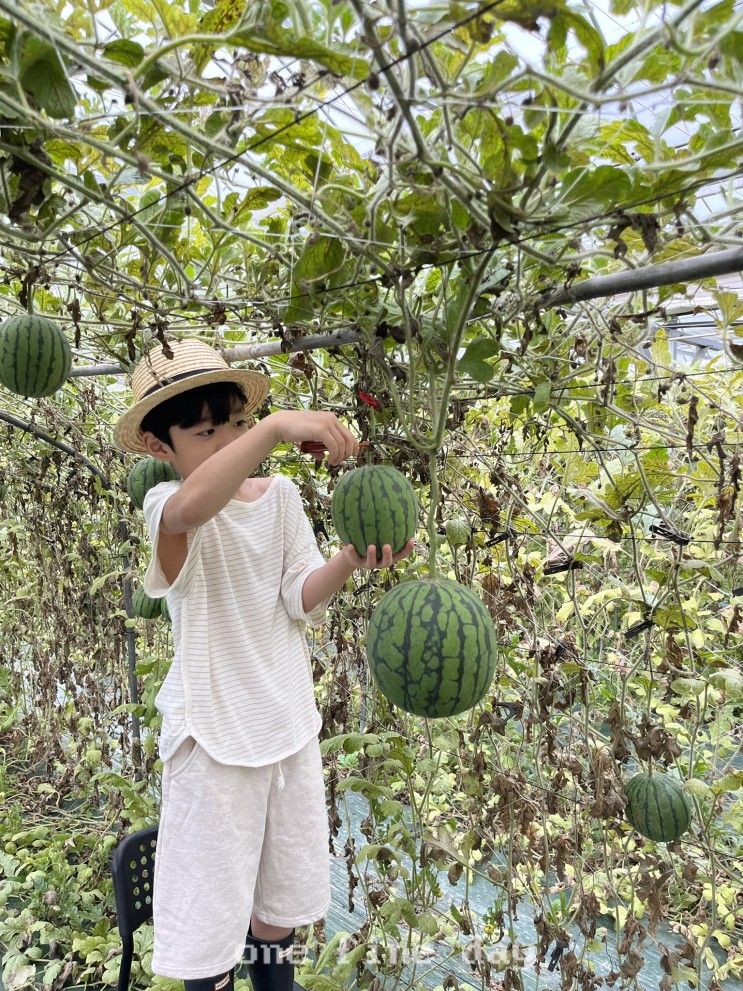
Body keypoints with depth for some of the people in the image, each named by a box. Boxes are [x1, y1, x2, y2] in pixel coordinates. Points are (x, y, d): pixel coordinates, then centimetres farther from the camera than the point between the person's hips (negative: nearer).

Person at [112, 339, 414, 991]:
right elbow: (191, 507, -42)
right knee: (210, 907, 7)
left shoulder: (280, 495, 0)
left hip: (289, 721, 5)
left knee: (283, 887, 23)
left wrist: (349, 561, -25)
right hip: (215, 731, -5)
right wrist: (276, 428, -49)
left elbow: (302, 598, -6)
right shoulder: (167, 505, -15)